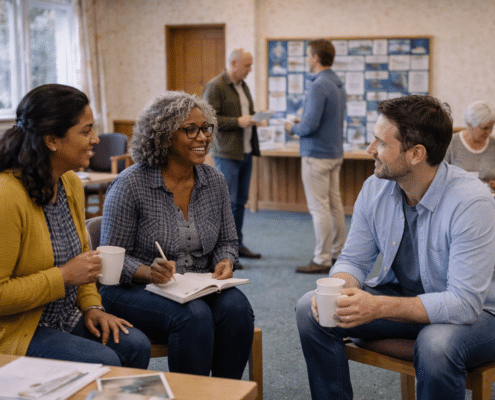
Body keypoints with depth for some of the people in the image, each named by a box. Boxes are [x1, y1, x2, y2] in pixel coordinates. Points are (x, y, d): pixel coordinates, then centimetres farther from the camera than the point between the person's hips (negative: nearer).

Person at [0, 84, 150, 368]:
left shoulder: (72, 184, 6)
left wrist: (92, 306, 4)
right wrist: (64, 277, -22)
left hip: (68, 319, 8)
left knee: (136, 345, -12)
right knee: (103, 362, -24)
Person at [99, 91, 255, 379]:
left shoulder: (215, 181, 6)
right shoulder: (131, 185, -10)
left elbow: (227, 241, 15)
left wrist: (226, 263, -8)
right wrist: (149, 273, -28)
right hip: (137, 290, -4)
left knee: (236, 308, -26)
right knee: (193, 316, -33)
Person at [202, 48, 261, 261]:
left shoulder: (243, 86, 17)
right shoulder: (215, 86, -10)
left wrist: (253, 119, 8)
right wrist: (238, 122, -21)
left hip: (246, 152, 8)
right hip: (227, 153, -8)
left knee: (240, 201, 13)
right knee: (228, 202, -6)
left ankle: (237, 244, 23)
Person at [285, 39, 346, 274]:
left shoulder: (319, 86, -20)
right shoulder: (338, 85, 11)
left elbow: (310, 125, -24)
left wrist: (293, 129, -4)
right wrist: (302, 124, 15)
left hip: (317, 155, -9)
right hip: (335, 152, 10)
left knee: (319, 208, -4)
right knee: (335, 204, 14)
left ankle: (322, 260, 0)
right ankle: (338, 253, 21)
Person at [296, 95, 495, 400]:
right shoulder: (376, 188, -7)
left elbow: (464, 302, -30)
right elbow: (354, 260, 2)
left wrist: (379, 307, -39)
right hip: (400, 294, 6)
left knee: (435, 346, -38)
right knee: (311, 309, -11)